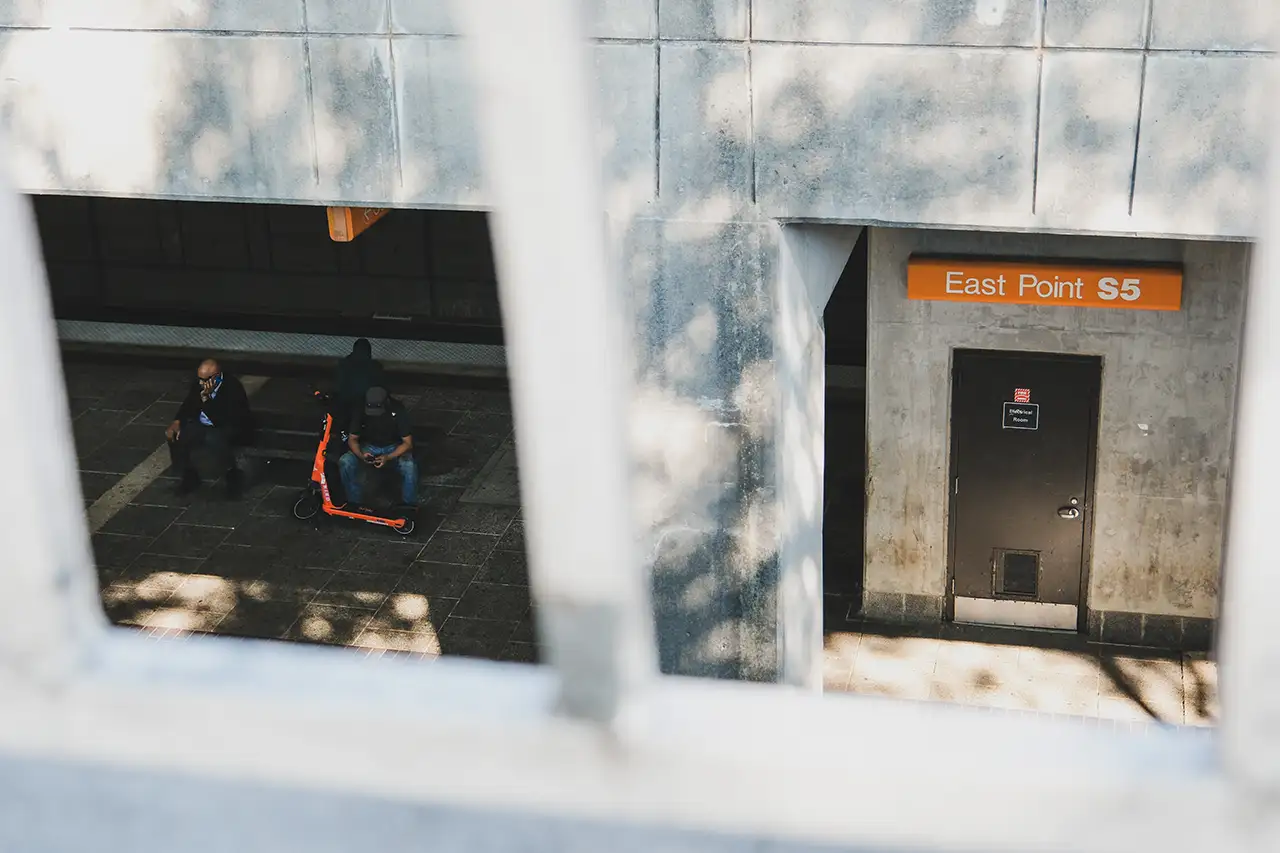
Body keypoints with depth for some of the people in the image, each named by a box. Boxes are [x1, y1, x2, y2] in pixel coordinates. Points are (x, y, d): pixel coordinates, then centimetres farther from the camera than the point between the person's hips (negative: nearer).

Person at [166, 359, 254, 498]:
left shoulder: (233, 388, -27)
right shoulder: (198, 383, -5)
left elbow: (221, 421, -31)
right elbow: (188, 405, 10)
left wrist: (206, 398, -38)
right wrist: (176, 422, -8)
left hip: (233, 428, -7)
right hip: (203, 426, 7)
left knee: (213, 438, -40)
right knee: (174, 435, -15)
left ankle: (233, 477, -16)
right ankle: (188, 476, 5)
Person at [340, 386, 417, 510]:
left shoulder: (397, 411, -24)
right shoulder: (360, 412, -19)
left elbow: (407, 443, -20)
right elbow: (352, 439, -8)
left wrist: (388, 457, -35)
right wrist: (361, 455, -30)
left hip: (394, 447, -2)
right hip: (369, 446, 2)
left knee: (409, 466, -34)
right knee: (345, 462, -26)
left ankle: (408, 506, -16)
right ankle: (353, 503, -11)